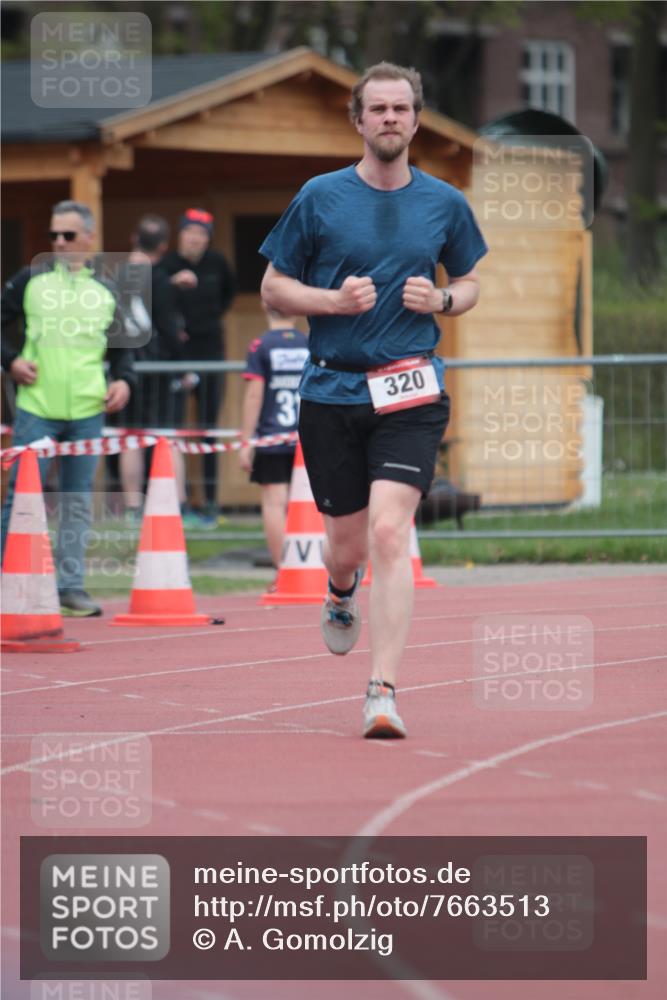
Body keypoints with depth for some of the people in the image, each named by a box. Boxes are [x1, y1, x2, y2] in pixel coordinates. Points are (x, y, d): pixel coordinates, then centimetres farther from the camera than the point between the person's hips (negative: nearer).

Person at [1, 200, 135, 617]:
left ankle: (71, 585, 11)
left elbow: (120, 345, 19)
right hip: (37, 407, -2)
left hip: (88, 411, 2)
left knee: (78, 500, 6)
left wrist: (123, 379, 2)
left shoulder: (105, 290, 11)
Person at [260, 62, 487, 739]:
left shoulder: (445, 203, 6)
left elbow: (469, 284, 19)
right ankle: (340, 598, 48)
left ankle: (383, 692, -18)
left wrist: (440, 300, -3)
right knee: (347, 543, 9)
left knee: (388, 532, -17)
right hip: (331, 392, 1)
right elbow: (273, 288, 6)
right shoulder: (319, 198, 1)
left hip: (410, 396, -1)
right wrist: (334, 301, -12)